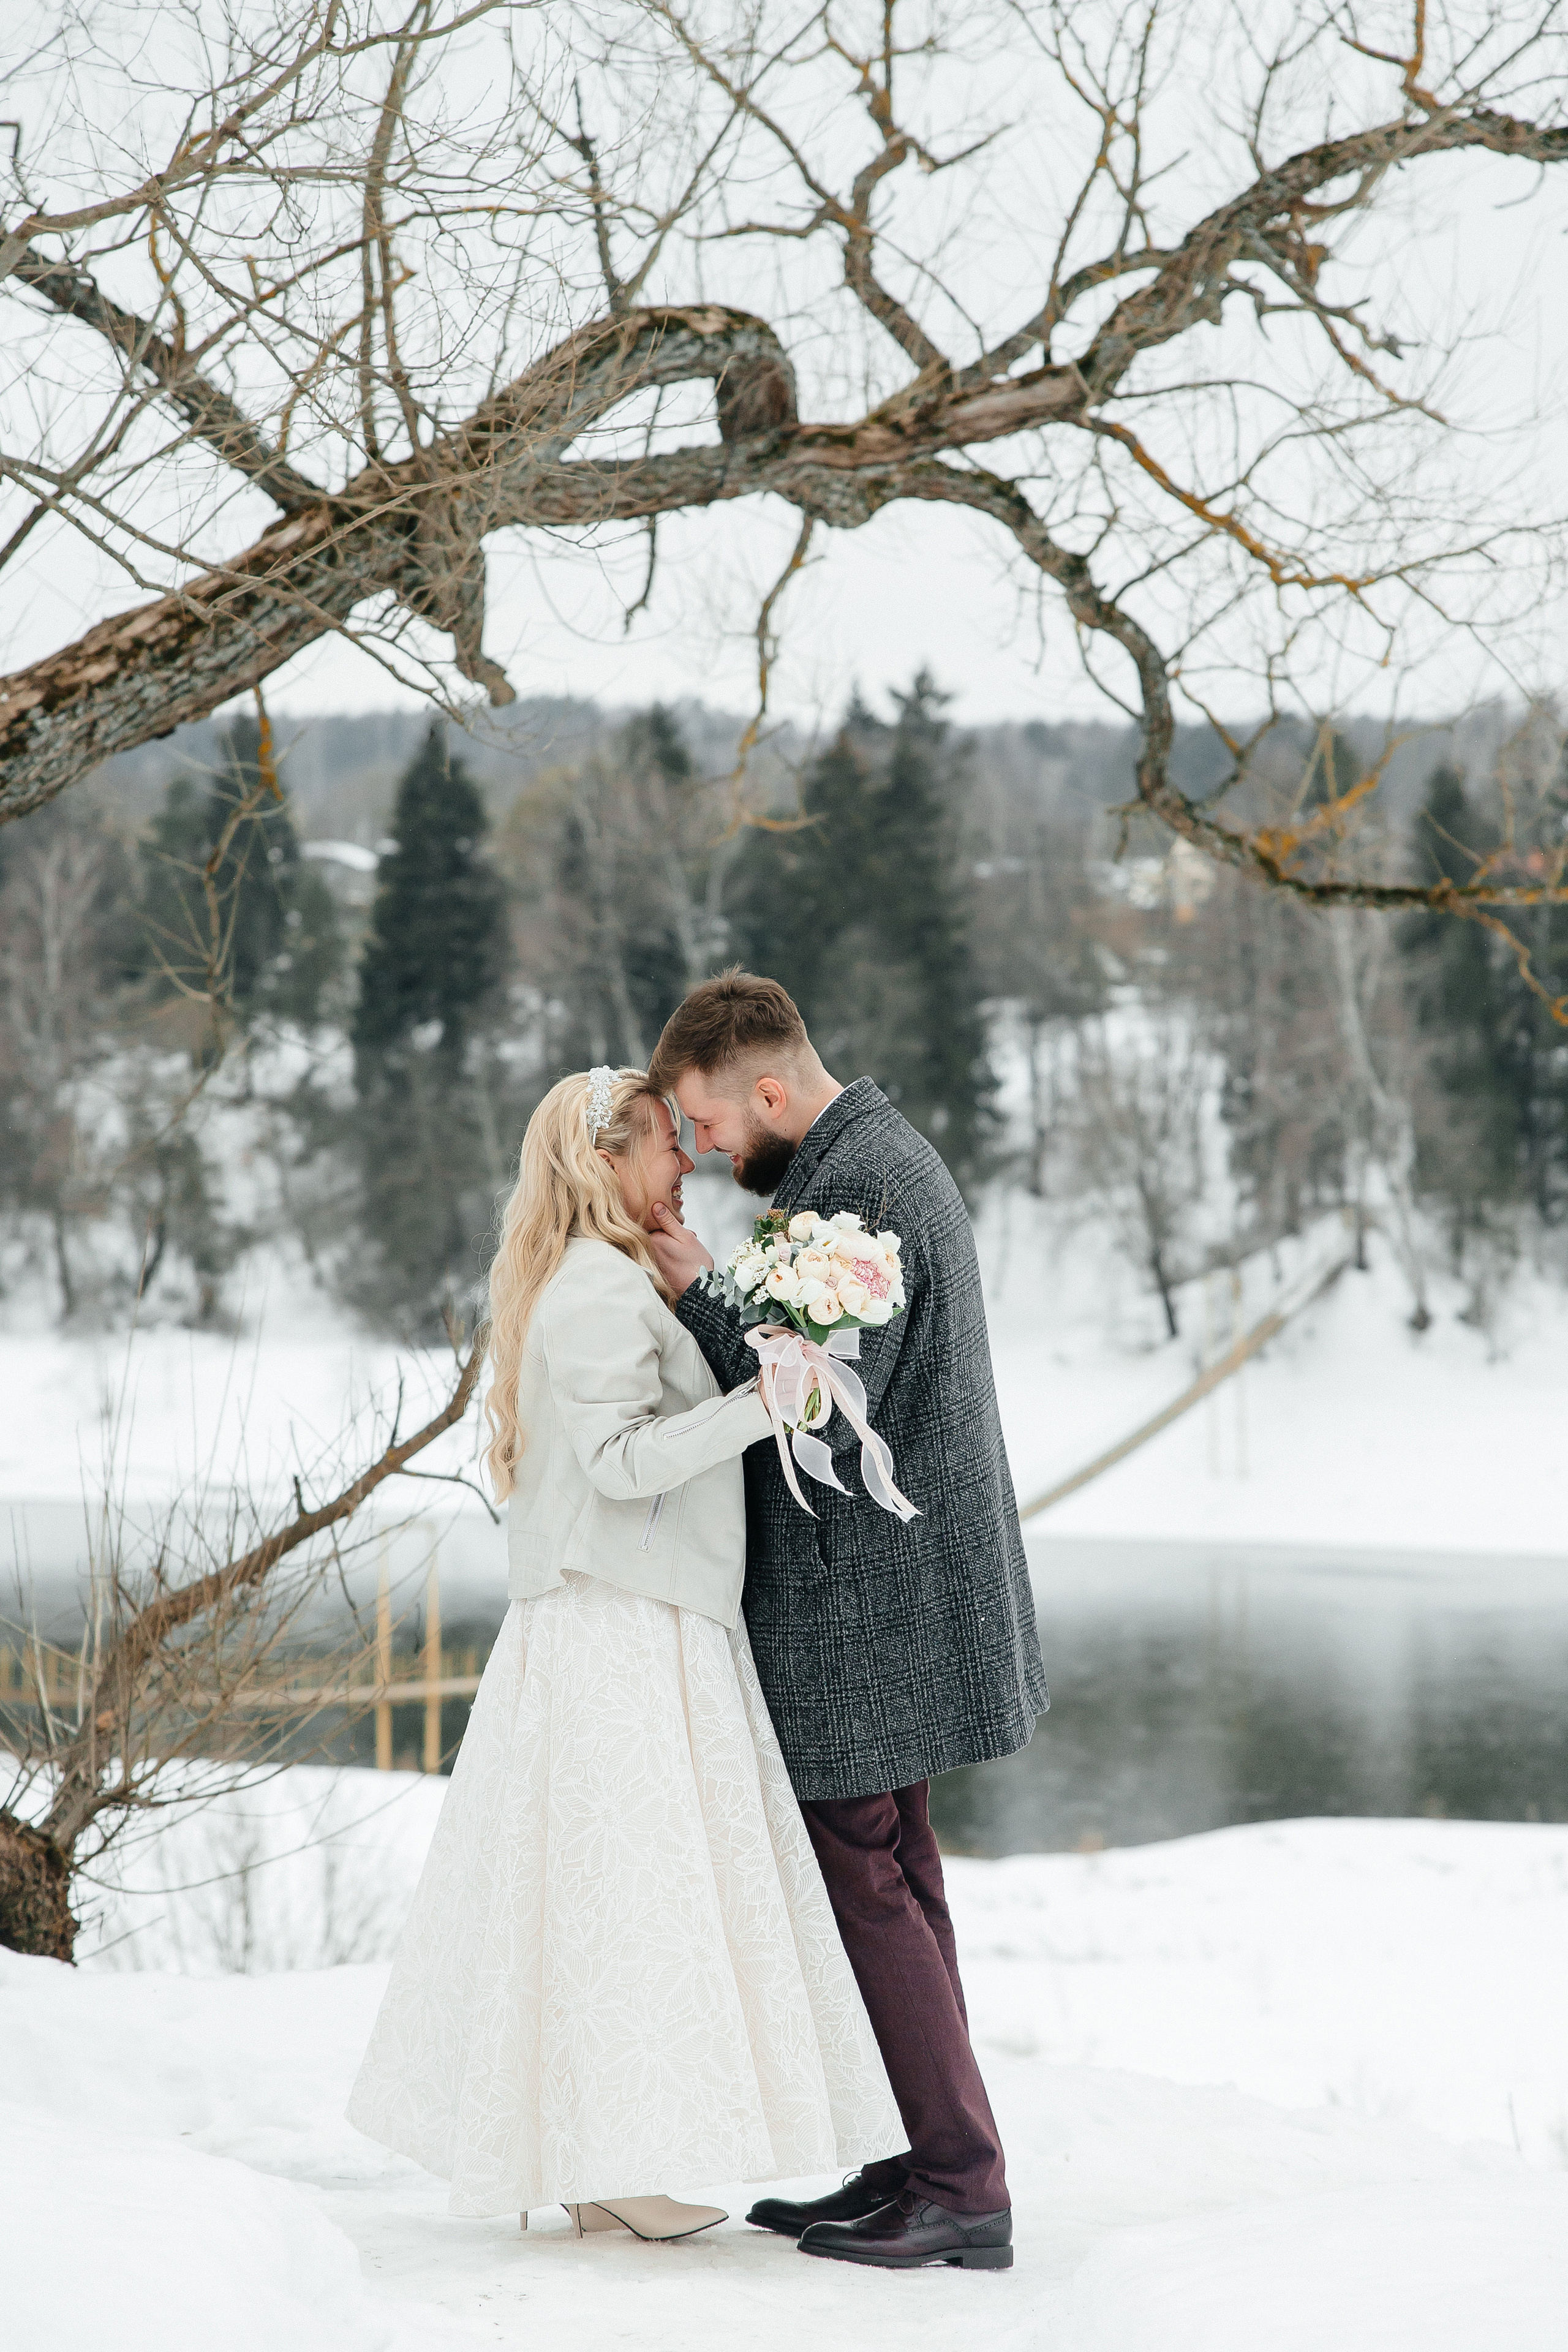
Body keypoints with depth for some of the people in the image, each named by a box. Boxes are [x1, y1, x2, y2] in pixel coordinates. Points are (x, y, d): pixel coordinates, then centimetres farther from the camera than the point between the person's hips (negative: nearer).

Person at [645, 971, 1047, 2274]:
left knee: (865, 1883, -5)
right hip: (888, 1593, 11)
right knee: (894, 1880, 14)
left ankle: (962, 2187, 0)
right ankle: (925, 2168, 21)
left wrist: (702, 1294, -16)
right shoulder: (875, 1156, 13)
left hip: (861, 1599, -11)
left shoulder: (860, 1191, -20)